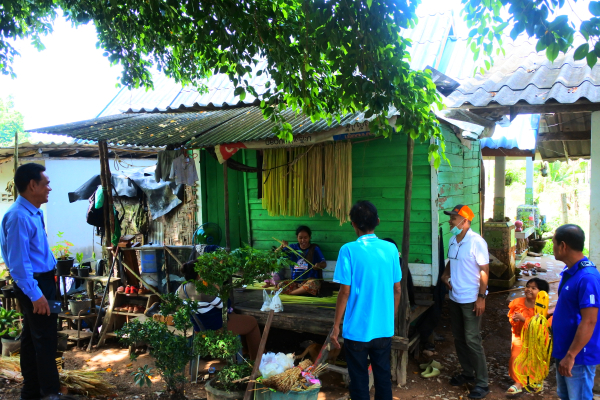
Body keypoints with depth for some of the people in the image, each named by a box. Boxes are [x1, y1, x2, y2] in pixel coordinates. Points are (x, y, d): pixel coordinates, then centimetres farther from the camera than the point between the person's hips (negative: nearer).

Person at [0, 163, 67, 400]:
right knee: (45, 338, -2)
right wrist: (35, 294, -25)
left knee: (32, 337, 17)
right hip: (33, 283, -10)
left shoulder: (34, 212, 10)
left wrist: (55, 268, 24)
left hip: (42, 280, 10)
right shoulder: (19, 216, -22)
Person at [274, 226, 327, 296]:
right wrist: (282, 246, -13)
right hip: (295, 281, 2)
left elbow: (324, 264, -6)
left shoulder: (315, 249, 3)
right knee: (280, 285, -24)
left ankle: (289, 293, -24)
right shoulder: (293, 247, 10)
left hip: (309, 280, -2)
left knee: (313, 283, -37)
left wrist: (319, 265, -31)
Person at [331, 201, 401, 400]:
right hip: (384, 328, 4)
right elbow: (397, 290, 4)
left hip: (357, 330, -4)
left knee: (359, 380, 10)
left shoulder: (349, 250, -14)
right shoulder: (391, 249, -1)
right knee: (383, 376, 18)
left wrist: (336, 326, -4)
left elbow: (345, 292, -14)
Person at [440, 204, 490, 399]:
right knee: (458, 338, 16)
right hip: (454, 297, 8)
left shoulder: (476, 242, -17)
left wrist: (481, 297, -18)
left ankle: (482, 383, 8)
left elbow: (484, 270, -16)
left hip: (471, 299, -8)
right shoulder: (453, 240, 6)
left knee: (472, 340, -4)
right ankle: (467, 373, 32)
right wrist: (445, 273, 1)